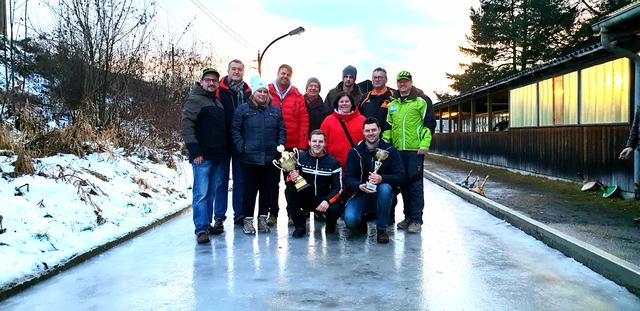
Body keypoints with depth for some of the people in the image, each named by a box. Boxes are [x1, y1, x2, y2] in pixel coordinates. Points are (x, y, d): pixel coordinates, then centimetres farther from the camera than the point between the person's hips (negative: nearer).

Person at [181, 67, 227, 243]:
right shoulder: (194, 100, -5)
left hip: (218, 156, 8)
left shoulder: (218, 103, 19)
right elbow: (186, 126, -13)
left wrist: (225, 150, 17)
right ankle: (201, 229, -4)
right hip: (202, 156, -7)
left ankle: (207, 224, 21)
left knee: (212, 192, 12)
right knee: (201, 193, -7)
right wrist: (195, 151, -19)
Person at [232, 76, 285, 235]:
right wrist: (241, 147, -9)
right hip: (250, 158, -3)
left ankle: (262, 218, 21)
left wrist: (280, 145, 2)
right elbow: (235, 130, 0)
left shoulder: (275, 110, 11)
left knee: (268, 189, 8)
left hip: (270, 158, 3)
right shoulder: (243, 109, 1)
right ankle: (248, 220, 13)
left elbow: (281, 130, 15)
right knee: (250, 189, 2)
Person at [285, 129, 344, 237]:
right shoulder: (301, 158, -3)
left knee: (336, 209, -32)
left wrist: (327, 201, -25)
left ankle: (330, 223, 10)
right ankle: (300, 226, -11)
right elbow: (289, 179, -3)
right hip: (304, 198, 1)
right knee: (290, 188, -28)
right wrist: (291, 178, -28)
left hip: (323, 200, -1)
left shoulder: (333, 162, -5)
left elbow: (338, 188, -7)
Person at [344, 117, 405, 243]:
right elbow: (348, 177, -5)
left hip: (382, 195, 0)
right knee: (349, 220, -27)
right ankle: (361, 220, 13)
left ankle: (382, 228, -17)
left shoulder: (390, 150, -1)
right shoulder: (355, 151, 3)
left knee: (385, 188, -36)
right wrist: (359, 186, -28)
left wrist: (382, 179, -30)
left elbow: (400, 176, -10)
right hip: (361, 194, 0)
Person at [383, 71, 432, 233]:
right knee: (404, 184, 11)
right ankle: (408, 217, 21)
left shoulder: (420, 102, 2)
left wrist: (425, 143, -11)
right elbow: (388, 126, 19)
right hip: (397, 150, 5)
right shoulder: (392, 105, 16)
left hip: (415, 150, -5)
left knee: (415, 185, -4)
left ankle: (416, 220, 1)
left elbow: (428, 124, -1)